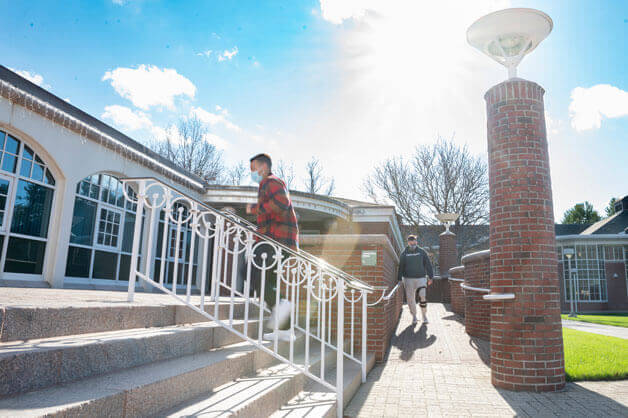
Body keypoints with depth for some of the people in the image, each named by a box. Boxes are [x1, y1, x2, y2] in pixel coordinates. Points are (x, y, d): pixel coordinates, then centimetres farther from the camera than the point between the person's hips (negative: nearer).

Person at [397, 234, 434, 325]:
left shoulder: (422, 252, 1)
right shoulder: (404, 254, 1)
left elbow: (428, 264, 3)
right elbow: (400, 267, 3)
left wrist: (430, 277, -2)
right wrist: (399, 280, -1)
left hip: (421, 278, 0)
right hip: (408, 279, 1)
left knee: (422, 296, -13)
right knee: (410, 298, 1)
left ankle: (424, 315, 7)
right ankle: (414, 316, 18)